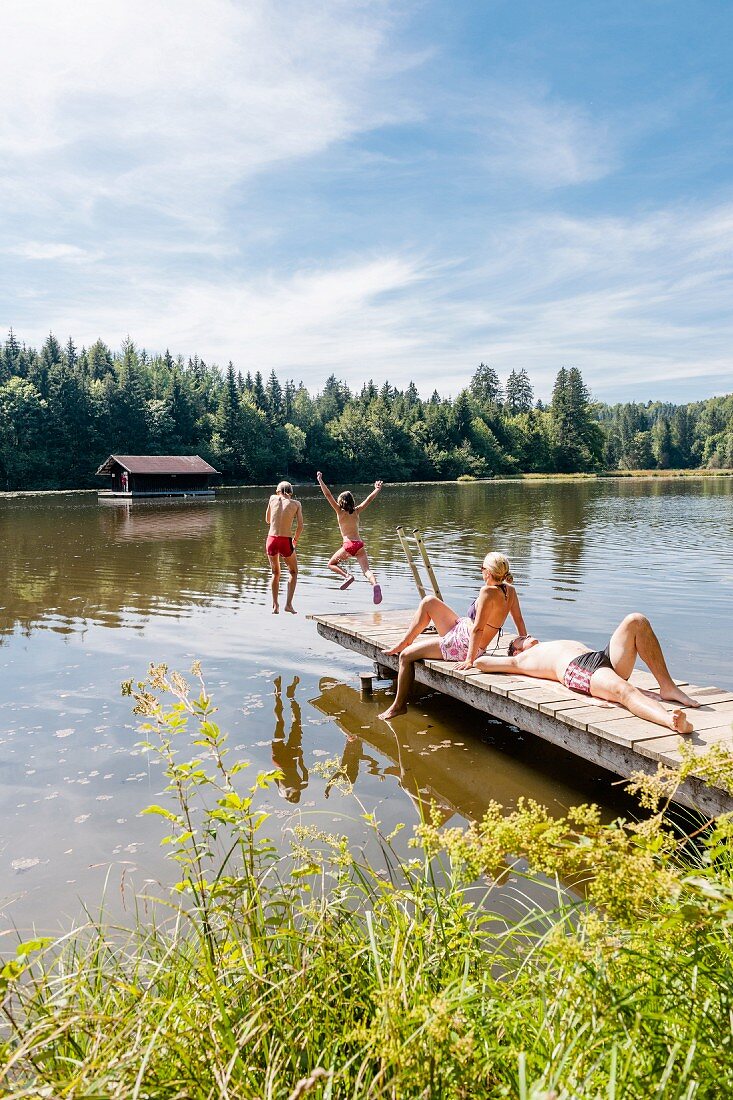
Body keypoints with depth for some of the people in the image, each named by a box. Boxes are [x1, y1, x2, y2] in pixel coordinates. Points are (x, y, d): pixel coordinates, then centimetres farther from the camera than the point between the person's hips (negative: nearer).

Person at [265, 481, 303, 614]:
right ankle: (288, 604, 7)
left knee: (275, 573, 23)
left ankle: (275, 606, 18)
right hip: (286, 542, -2)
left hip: (271, 540, 2)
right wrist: (295, 540, 16)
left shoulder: (273, 498, 10)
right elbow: (300, 526, 0)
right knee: (293, 572, 20)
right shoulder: (296, 504, 5)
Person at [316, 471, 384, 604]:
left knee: (331, 564, 17)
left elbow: (328, 495, 0)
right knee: (366, 569, -5)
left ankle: (347, 575, -9)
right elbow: (369, 499, 18)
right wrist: (377, 489, 32)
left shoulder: (340, 512, 1)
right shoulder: (357, 511, 9)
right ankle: (375, 584, -35)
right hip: (359, 544, 3)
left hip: (348, 545, -3)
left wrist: (320, 480, 3)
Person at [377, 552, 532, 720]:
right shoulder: (509, 589, -5)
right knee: (428, 601, 16)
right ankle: (405, 642, 30)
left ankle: (399, 705, 16)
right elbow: (519, 619, 3)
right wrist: (524, 641, 15)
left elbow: (478, 629, -31)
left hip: (463, 647, -10)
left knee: (406, 655, 1)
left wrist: (470, 660, -29)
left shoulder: (488, 592, -30)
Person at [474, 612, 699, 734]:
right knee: (624, 691, -40)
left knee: (636, 621, -15)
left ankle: (667, 687, -21)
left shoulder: (557, 645, 45)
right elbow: (480, 662, 23)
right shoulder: (523, 659, 24)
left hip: (607, 658, 8)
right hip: (579, 671, -8)